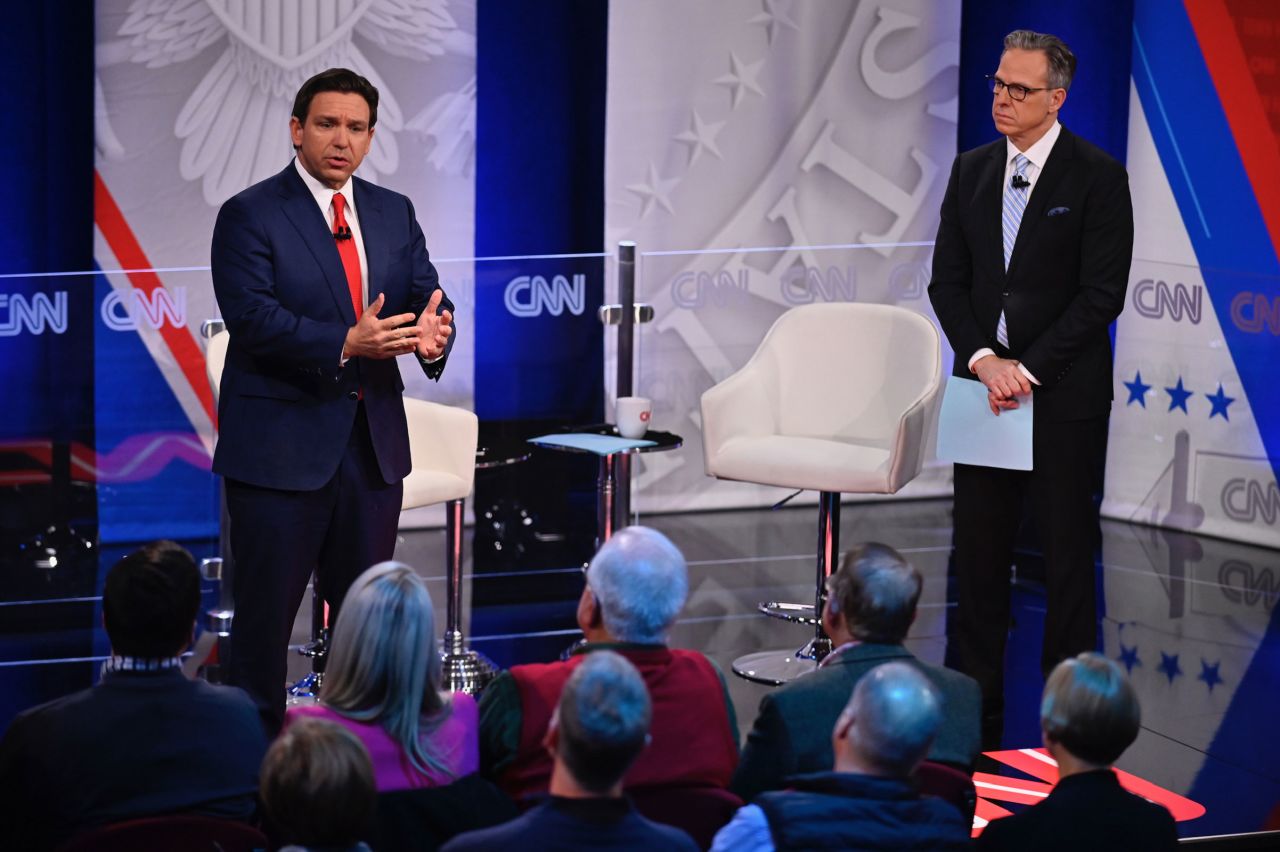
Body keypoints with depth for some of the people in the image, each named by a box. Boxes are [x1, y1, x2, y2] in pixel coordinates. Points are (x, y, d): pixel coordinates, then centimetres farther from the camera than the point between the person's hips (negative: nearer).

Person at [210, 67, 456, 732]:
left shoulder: (394, 214, 12)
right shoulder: (250, 215, -7)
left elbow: (426, 296, 4)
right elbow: (253, 319, -18)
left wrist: (432, 333, -21)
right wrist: (346, 343, -30)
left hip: (373, 445, 6)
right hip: (282, 446, -5)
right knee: (264, 616, 1)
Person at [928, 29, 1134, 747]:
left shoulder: (1097, 176, -6)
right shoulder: (972, 171, 9)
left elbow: (1102, 294, -11)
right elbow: (948, 281, 8)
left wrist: (1029, 371, -15)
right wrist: (983, 358, -8)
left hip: (1065, 392, -4)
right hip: (986, 385, 5)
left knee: (1069, 553, 2)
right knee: (980, 554, 6)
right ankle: (976, 717, 13)